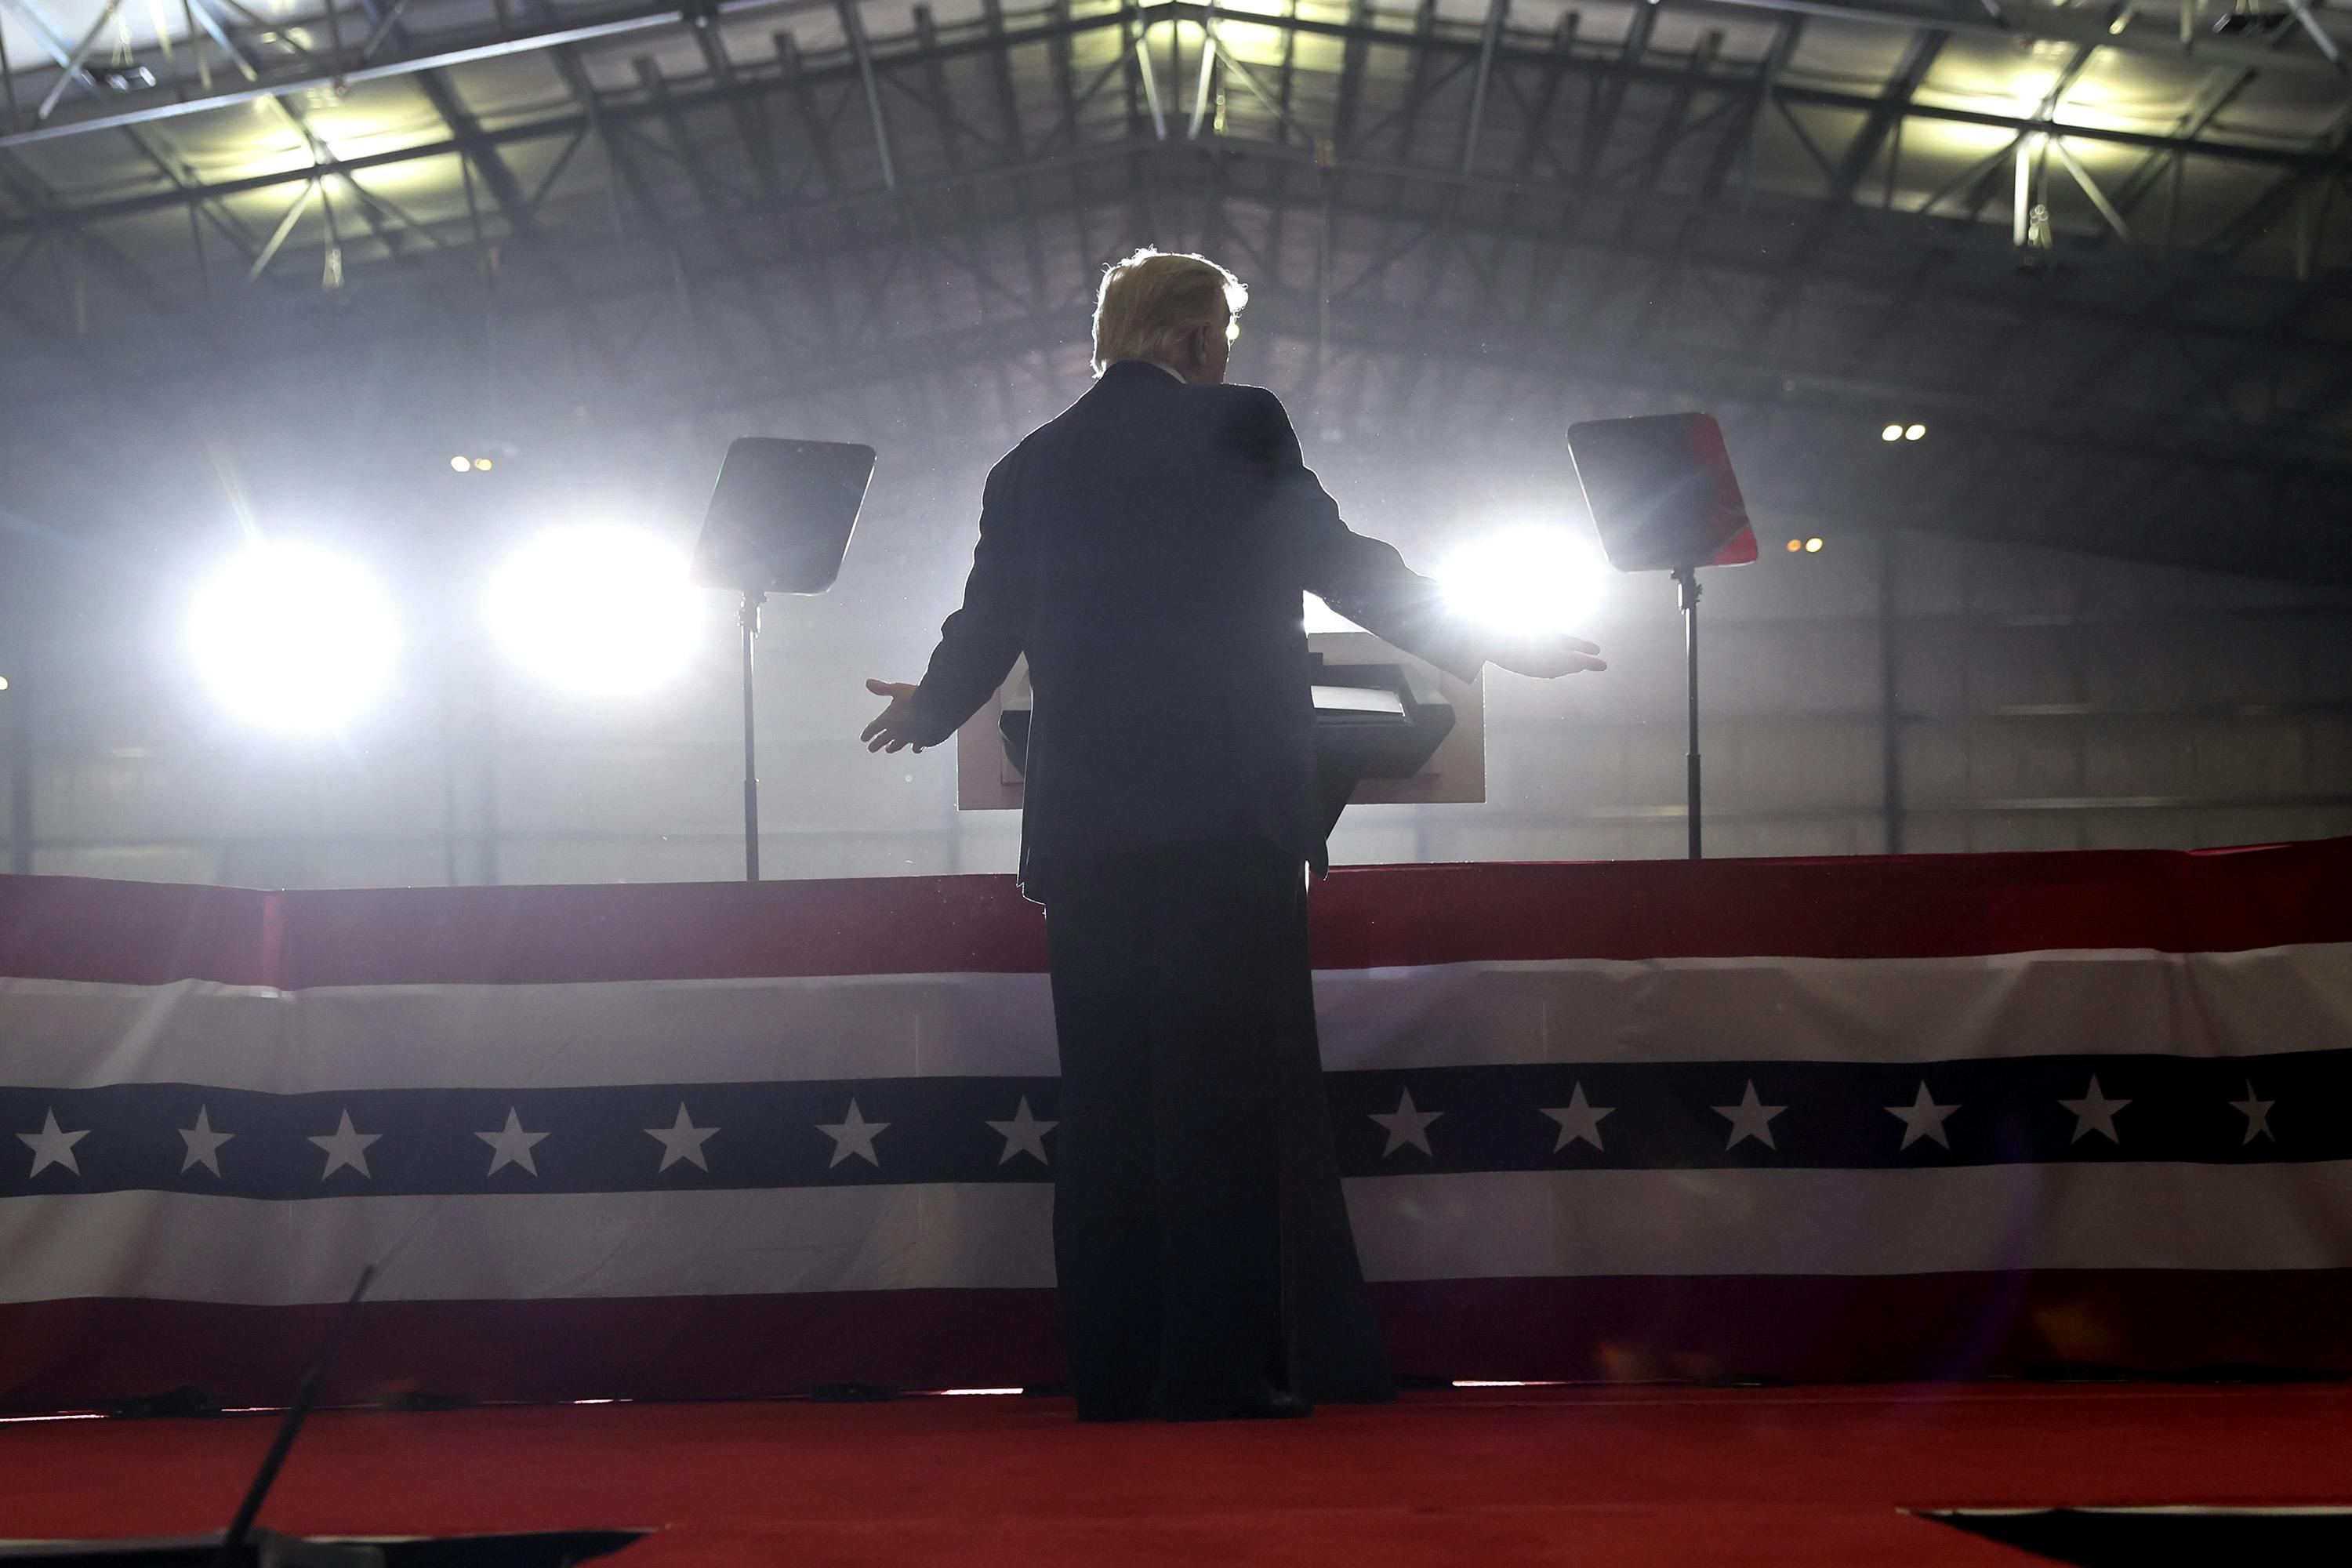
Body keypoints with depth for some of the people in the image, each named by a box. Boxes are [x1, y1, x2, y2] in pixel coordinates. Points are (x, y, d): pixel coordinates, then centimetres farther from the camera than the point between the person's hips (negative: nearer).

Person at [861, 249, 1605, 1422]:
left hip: (1083, 829, 4)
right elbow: (1345, 566, 2)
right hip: (1226, 819, -4)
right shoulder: (1239, 425, 1)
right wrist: (1487, 647, 12)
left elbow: (983, 629, 16)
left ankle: (1116, 1371, 10)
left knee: (1109, 1099, 8)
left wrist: (926, 710, 37)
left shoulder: (1028, 467, 12)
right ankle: (1224, 1365, -2)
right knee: (1232, 1093, -1)